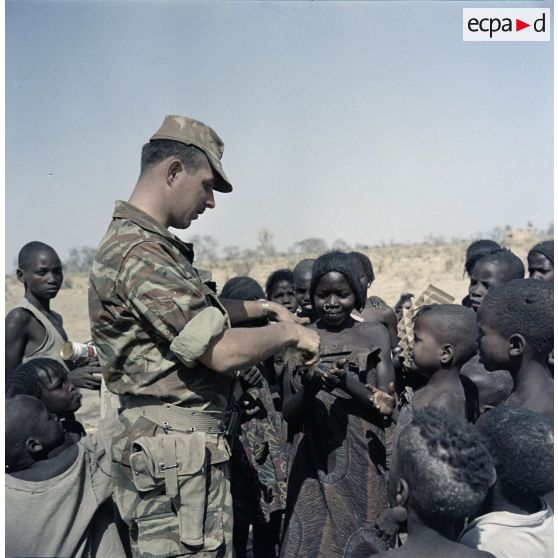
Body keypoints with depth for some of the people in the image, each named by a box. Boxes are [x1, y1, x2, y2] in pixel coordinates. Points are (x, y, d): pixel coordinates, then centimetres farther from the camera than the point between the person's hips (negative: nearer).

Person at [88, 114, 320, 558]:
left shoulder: (150, 245, 13)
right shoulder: (139, 254, -21)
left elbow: (199, 310, 30)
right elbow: (224, 351, -25)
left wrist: (262, 307, 22)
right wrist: (290, 333, -9)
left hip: (190, 449, 10)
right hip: (177, 458, -10)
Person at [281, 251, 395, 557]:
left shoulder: (374, 334, 1)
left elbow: (386, 405, -4)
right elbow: (288, 413, 2)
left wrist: (348, 382, -20)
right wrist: (310, 388, -18)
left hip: (362, 461, -1)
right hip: (313, 461, 1)